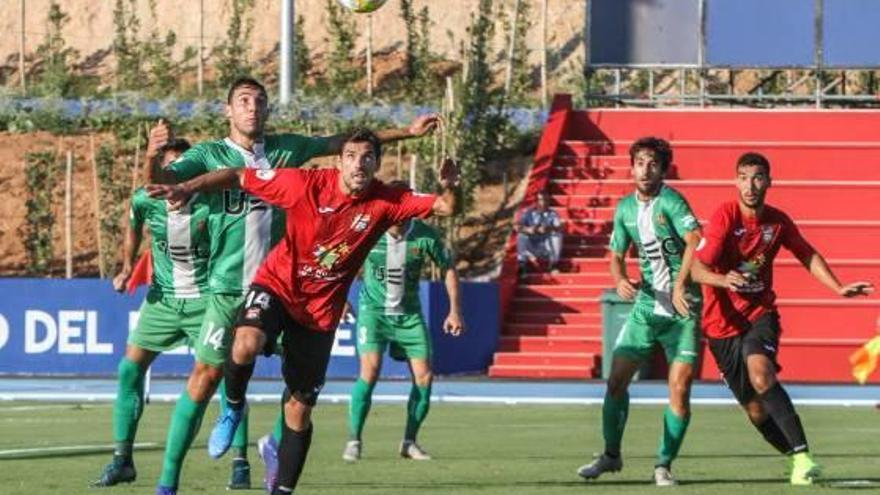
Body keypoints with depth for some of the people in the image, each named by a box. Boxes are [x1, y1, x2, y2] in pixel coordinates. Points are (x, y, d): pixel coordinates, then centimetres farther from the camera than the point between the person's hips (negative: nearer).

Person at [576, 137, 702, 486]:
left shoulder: (671, 201, -13)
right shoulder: (625, 208, 7)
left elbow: (695, 242, -26)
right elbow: (617, 255, 15)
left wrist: (679, 285, -34)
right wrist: (620, 280, -6)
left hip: (681, 310, -5)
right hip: (645, 306, 5)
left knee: (680, 389, -8)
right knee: (617, 379, 1)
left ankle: (664, 464, 6)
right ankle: (611, 455, 19)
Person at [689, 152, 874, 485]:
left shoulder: (777, 221, 0)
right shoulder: (725, 217, -12)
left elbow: (808, 256, 17)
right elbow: (698, 268, -19)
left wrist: (839, 288, 8)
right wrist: (723, 280, -40)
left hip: (760, 314, 1)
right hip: (723, 322, -1)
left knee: (760, 373, -30)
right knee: (755, 410, 1)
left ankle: (802, 456, -34)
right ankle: (799, 459, 21)